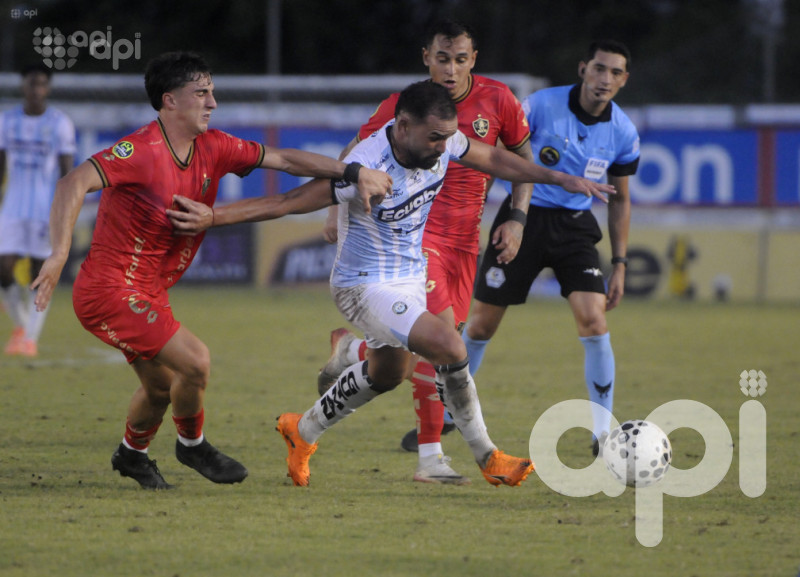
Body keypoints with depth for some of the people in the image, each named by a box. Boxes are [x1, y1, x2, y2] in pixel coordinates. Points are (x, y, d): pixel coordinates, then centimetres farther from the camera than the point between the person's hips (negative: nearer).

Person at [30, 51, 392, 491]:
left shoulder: (212, 148, 2)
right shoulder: (142, 151, -24)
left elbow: (282, 159, 8)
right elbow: (74, 184, -34)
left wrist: (352, 172, 1)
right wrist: (59, 254, -46)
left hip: (148, 293, 9)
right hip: (110, 290, -9)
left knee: (161, 385, 20)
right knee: (194, 361, -17)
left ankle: (131, 454, 47)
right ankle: (192, 444, 10)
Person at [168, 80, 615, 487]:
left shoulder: (441, 142, -12)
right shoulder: (368, 169, -33)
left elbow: (494, 159, 7)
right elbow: (288, 202, -31)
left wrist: (561, 178, 7)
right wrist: (212, 218, -37)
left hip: (411, 279, 9)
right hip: (366, 286, -9)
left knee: (385, 374, 26)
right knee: (450, 346, -24)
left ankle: (303, 432, 48)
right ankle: (487, 458, -6)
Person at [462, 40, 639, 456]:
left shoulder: (623, 133, -3)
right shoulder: (542, 105, -14)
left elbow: (619, 199, 9)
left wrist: (619, 265, 6)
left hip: (575, 226, 2)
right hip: (524, 219, -2)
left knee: (593, 320, -16)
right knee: (482, 324, 3)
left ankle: (602, 435, -8)